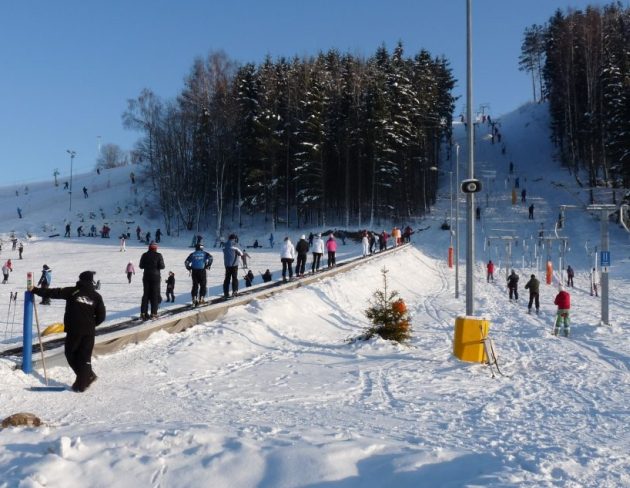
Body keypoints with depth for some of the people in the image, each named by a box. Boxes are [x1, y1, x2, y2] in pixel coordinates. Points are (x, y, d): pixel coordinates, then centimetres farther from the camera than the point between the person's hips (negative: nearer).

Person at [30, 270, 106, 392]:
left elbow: (53, 292, -2)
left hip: (74, 330, -3)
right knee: (84, 356, 9)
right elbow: (101, 316, 5)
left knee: (70, 353, 13)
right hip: (89, 332, 3)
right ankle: (81, 384, 6)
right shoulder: (96, 296, 5)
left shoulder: (72, 291, -3)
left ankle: (88, 375, 5)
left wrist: (35, 290, 9)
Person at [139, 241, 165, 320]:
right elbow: (162, 266, -11)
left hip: (146, 276, 3)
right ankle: (153, 313, 0)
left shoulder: (144, 255, 0)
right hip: (155, 277, -3)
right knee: (155, 295, 3)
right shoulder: (158, 255, -9)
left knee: (145, 295, 11)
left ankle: (143, 313, 9)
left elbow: (141, 266, 4)